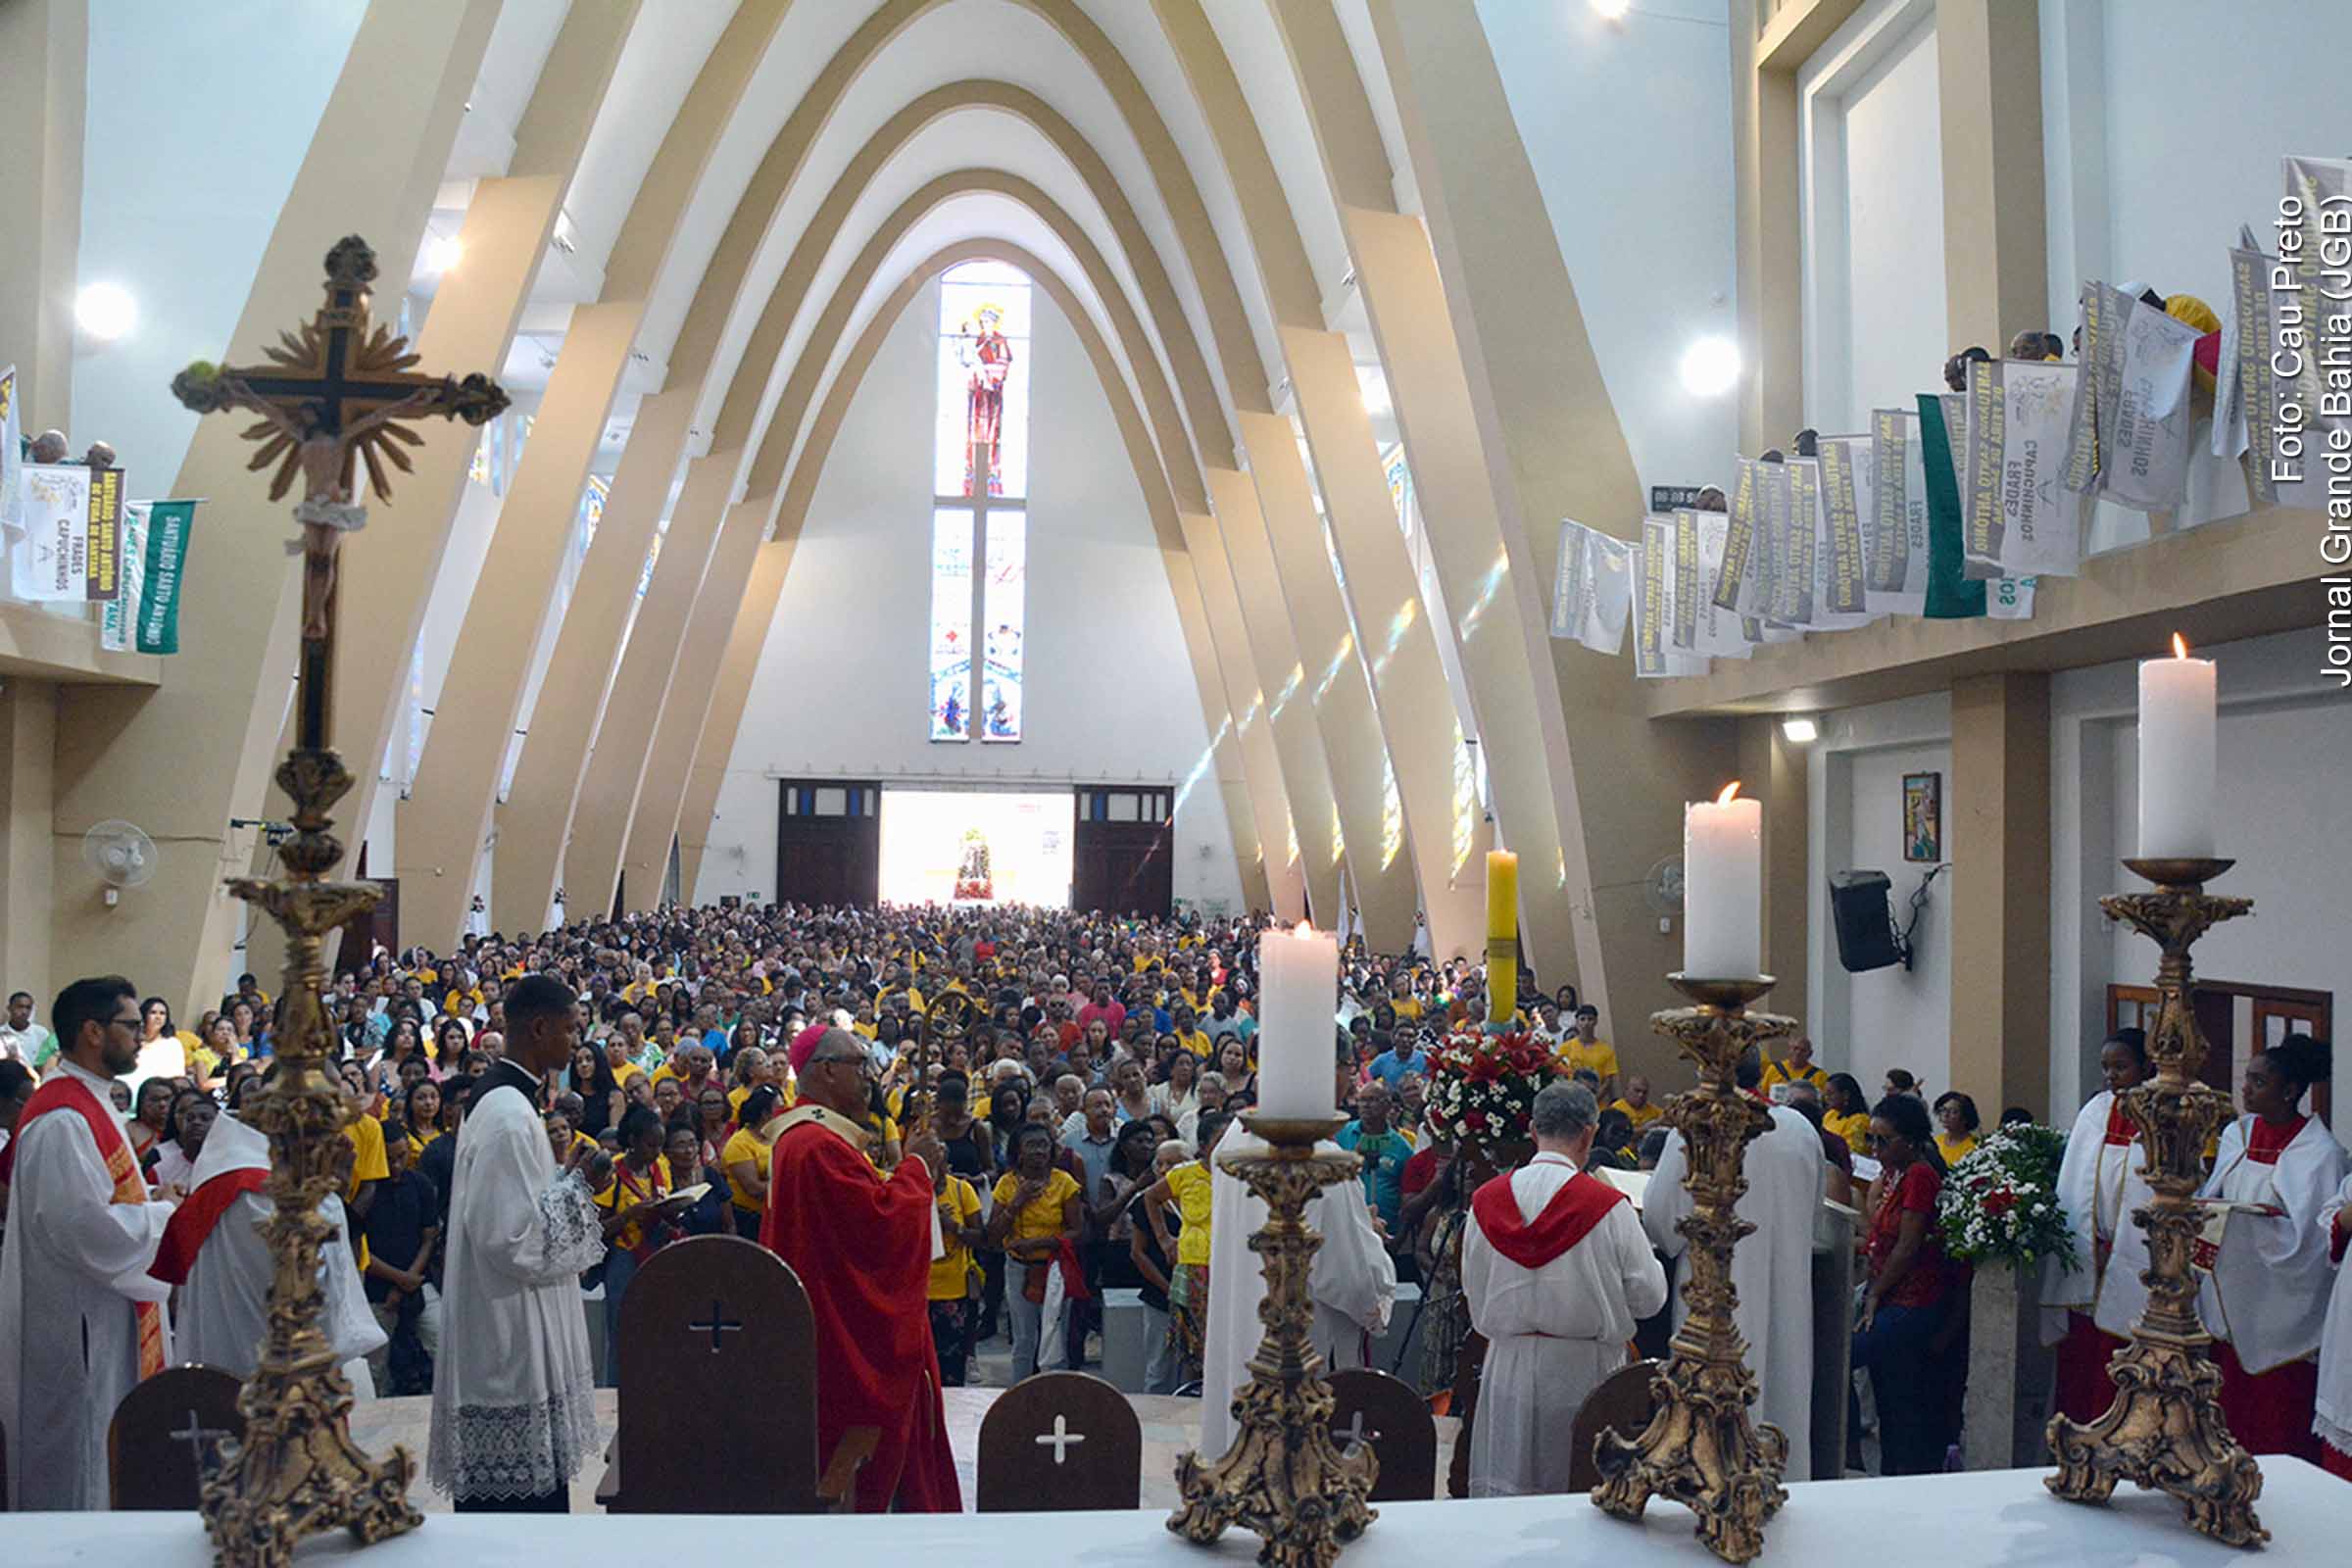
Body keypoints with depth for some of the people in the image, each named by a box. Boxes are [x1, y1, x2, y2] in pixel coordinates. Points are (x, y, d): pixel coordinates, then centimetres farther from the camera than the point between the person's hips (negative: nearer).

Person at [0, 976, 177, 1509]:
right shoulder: (61, 1120, -21)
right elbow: (85, 1229, -26)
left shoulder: (89, 1105, 13)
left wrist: (159, 1210, 8)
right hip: (76, 1327, -11)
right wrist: (167, 1215, -14)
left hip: (103, 1321, 11)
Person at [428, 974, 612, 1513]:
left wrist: (570, 1181, 9)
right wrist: (577, 1185, -13)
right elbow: (514, 1240, -24)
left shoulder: (499, 1099, 11)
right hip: (514, 1344, -10)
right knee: (525, 1495, -2)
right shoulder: (509, 1115, -21)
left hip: (506, 1338, 10)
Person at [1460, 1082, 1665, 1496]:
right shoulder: (1608, 1205, -14)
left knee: (1503, 1485, 10)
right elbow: (1649, 1296, -8)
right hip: (1582, 1369, -3)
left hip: (1508, 1366, 3)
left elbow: (1473, 1290, 5)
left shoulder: (1486, 1201, -4)